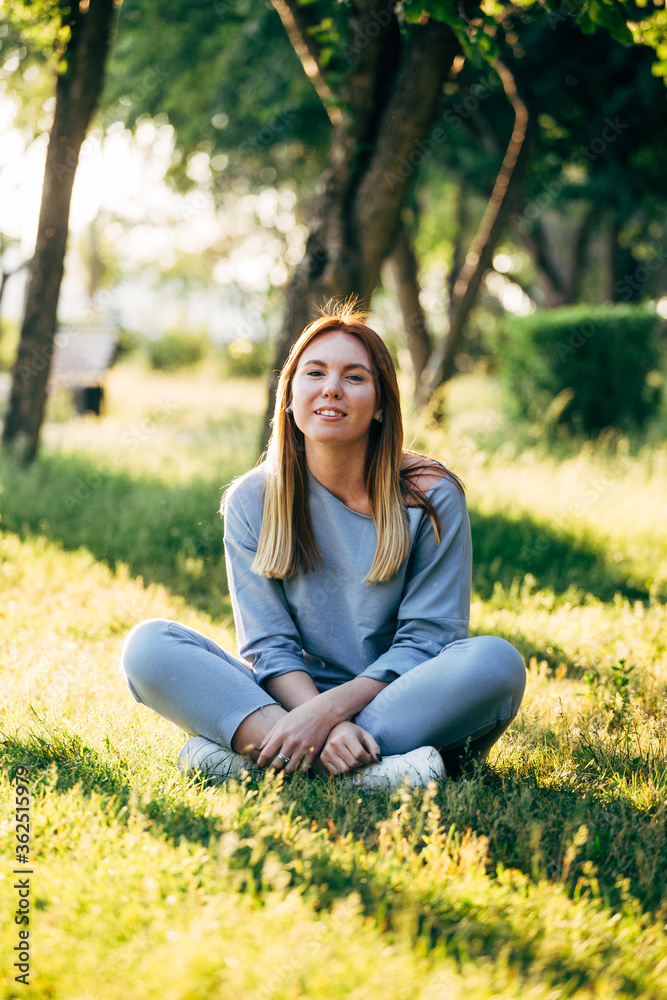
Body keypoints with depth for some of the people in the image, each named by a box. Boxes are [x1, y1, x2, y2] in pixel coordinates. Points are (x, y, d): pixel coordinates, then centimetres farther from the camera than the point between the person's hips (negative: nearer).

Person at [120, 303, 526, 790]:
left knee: (495, 662, -32)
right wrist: (324, 727, -25)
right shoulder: (252, 502, 1)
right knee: (149, 644, -19)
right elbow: (269, 644, -5)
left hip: (402, 709, -1)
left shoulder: (431, 498, -5)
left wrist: (329, 709, -25)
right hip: (289, 700, 1)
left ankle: (244, 752, -30)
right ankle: (365, 770, -34)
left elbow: (426, 639, -9)